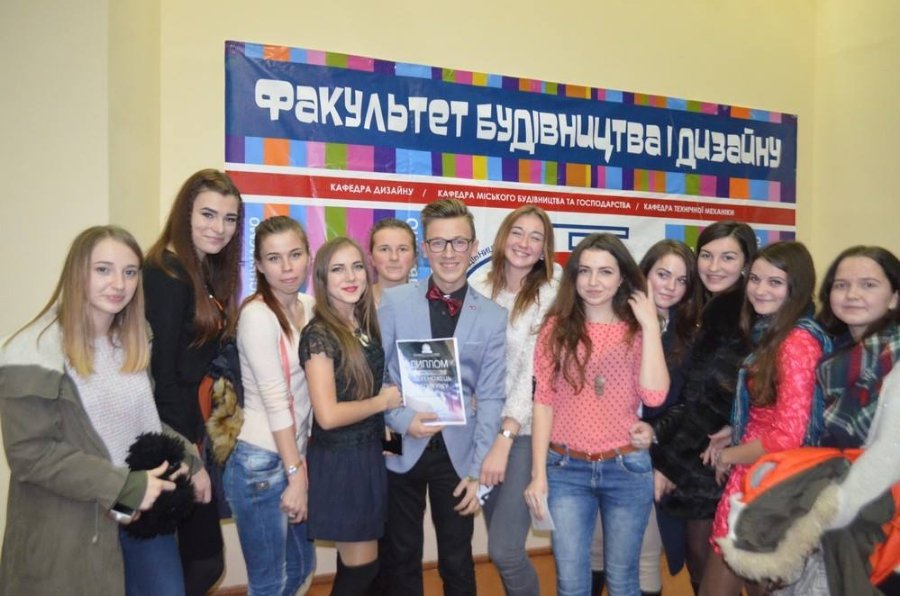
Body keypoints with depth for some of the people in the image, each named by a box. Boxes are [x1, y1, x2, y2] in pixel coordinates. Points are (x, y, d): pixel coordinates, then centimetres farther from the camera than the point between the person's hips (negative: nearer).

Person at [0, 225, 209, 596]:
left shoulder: (131, 343, 6)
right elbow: (30, 453, -19)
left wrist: (189, 460, 1)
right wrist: (125, 486, -20)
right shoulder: (36, 354, -16)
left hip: (144, 513, 6)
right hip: (71, 529, -6)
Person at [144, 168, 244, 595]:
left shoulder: (208, 271, 11)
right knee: (204, 558, 3)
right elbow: (159, 371, -19)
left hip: (189, 423, 9)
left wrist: (197, 436, 10)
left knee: (203, 558, 14)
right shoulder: (167, 273, -16)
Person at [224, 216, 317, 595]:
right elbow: (275, 400, -18)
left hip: (295, 456, 8)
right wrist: (297, 475, -16)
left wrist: (300, 469, 5)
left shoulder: (309, 308, 6)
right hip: (260, 463, -8)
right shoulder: (257, 316, -15)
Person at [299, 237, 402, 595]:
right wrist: (382, 402, -13)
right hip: (338, 462, -7)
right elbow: (328, 415, -24)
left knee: (355, 562, 17)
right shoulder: (319, 335, -18)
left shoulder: (364, 325, 5)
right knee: (362, 566, 3)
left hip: (368, 454, 7)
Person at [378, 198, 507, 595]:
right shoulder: (394, 302, -2)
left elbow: (490, 398, -4)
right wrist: (402, 420, -16)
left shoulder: (493, 317, -2)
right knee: (401, 559, 14)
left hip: (457, 452, 0)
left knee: (457, 562, 13)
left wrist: (479, 470, -7)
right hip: (401, 448, 0)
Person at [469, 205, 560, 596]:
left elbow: (535, 373, -13)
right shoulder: (478, 285, 4)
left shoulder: (549, 294, -7)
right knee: (499, 542, 14)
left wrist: (504, 438, -19)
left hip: (525, 432, -4)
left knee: (504, 549, -7)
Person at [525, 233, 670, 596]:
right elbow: (544, 402, -1)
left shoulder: (636, 331, 1)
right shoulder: (557, 328, 0)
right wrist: (538, 474, -4)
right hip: (566, 469, 0)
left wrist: (651, 326, -13)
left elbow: (654, 395, -14)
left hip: (626, 469, 1)